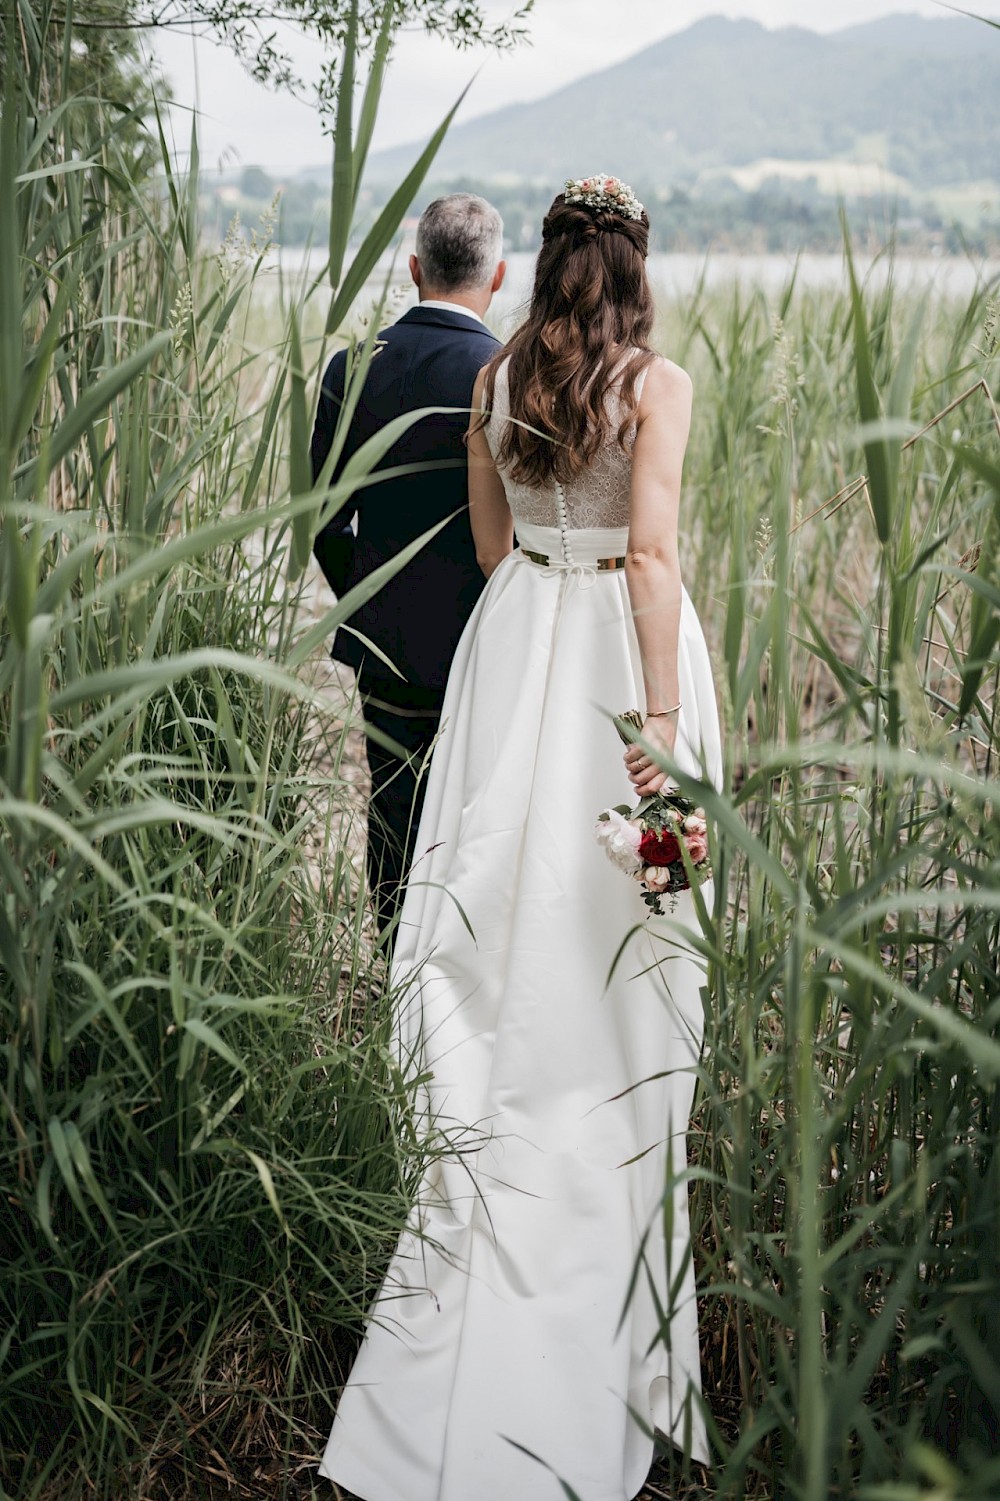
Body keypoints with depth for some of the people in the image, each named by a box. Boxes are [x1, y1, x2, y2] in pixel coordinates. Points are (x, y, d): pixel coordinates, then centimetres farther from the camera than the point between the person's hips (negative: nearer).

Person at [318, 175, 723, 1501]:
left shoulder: (494, 377, 5)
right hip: (624, 639, -4)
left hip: (517, 636, 5)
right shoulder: (658, 383, -10)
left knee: (522, 895, 12)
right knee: (619, 934, 6)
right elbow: (652, 553, -17)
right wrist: (661, 716, -18)